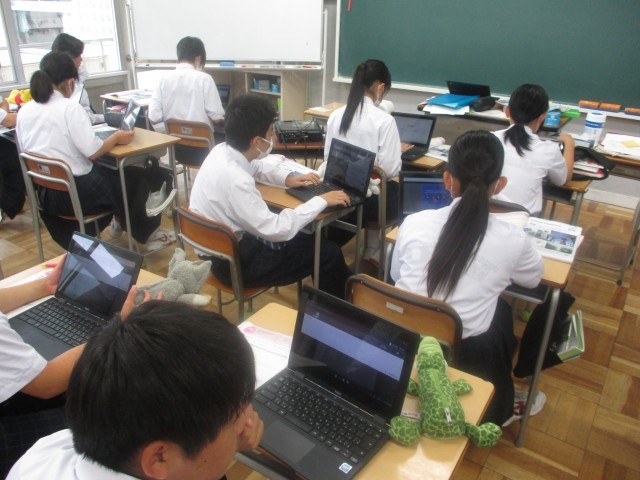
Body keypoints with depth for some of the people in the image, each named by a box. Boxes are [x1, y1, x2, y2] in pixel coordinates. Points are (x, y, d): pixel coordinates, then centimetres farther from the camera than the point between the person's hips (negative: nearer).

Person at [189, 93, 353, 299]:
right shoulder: (234, 180, -33)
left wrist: (288, 178, 6)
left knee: (308, 238, 20)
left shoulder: (222, 150, -4)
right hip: (234, 261, -9)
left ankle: (347, 284, 36)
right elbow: (278, 230, -29)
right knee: (329, 253, -3)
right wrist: (321, 201, -19)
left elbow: (256, 166, 19)